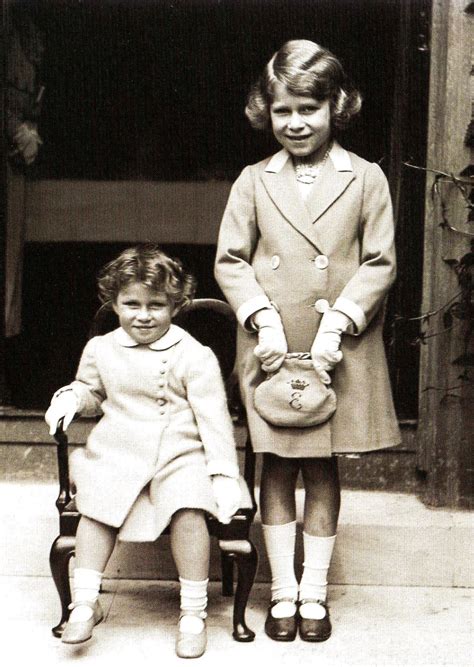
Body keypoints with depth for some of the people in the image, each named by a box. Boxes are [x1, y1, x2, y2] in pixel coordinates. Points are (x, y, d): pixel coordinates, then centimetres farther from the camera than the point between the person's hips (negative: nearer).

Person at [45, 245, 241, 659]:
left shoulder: (194, 356, -6)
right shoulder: (101, 349, 6)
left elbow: (213, 418, -5)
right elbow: (91, 392, 25)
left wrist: (225, 474, -11)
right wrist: (71, 397, 1)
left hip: (180, 457, -3)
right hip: (116, 456, 3)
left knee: (189, 510, -25)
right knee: (96, 508, -17)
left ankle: (194, 614, -7)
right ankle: (85, 603, 2)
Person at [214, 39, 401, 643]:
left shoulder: (366, 179, 2)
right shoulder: (254, 181, 5)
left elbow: (379, 264, -2)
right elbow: (229, 260, 3)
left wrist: (336, 325, -13)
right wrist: (264, 320, -11)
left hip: (338, 350, -1)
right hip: (270, 345, 1)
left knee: (323, 464, 8)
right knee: (277, 464, 6)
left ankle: (315, 591, 20)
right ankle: (283, 590, 18)